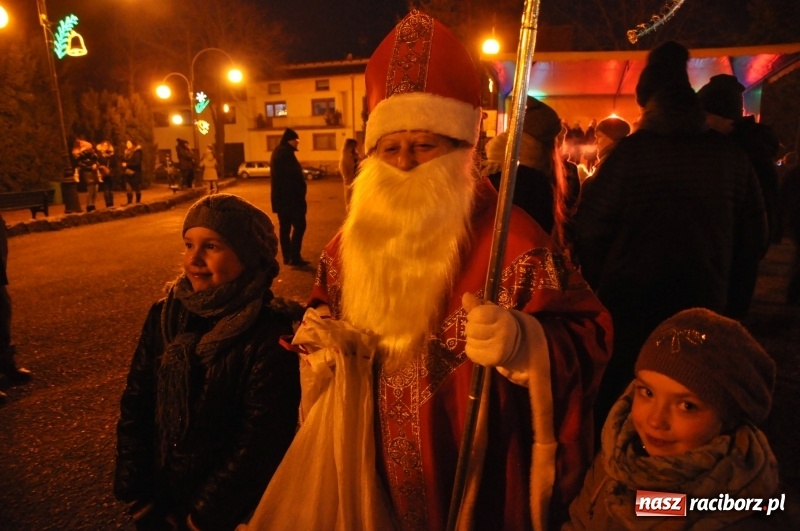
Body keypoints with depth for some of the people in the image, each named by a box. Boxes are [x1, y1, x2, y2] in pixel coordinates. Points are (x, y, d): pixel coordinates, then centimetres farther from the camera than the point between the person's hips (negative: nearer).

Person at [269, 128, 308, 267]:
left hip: (281, 197, 10)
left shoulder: (278, 152, 17)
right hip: (290, 196, -10)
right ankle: (294, 257, -9)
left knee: (284, 226, 10)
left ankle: (287, 257, 14)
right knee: (299, 225, -7)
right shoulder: (286, 153, -15)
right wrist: (300, 197, -16)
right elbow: (293, 176, -19)